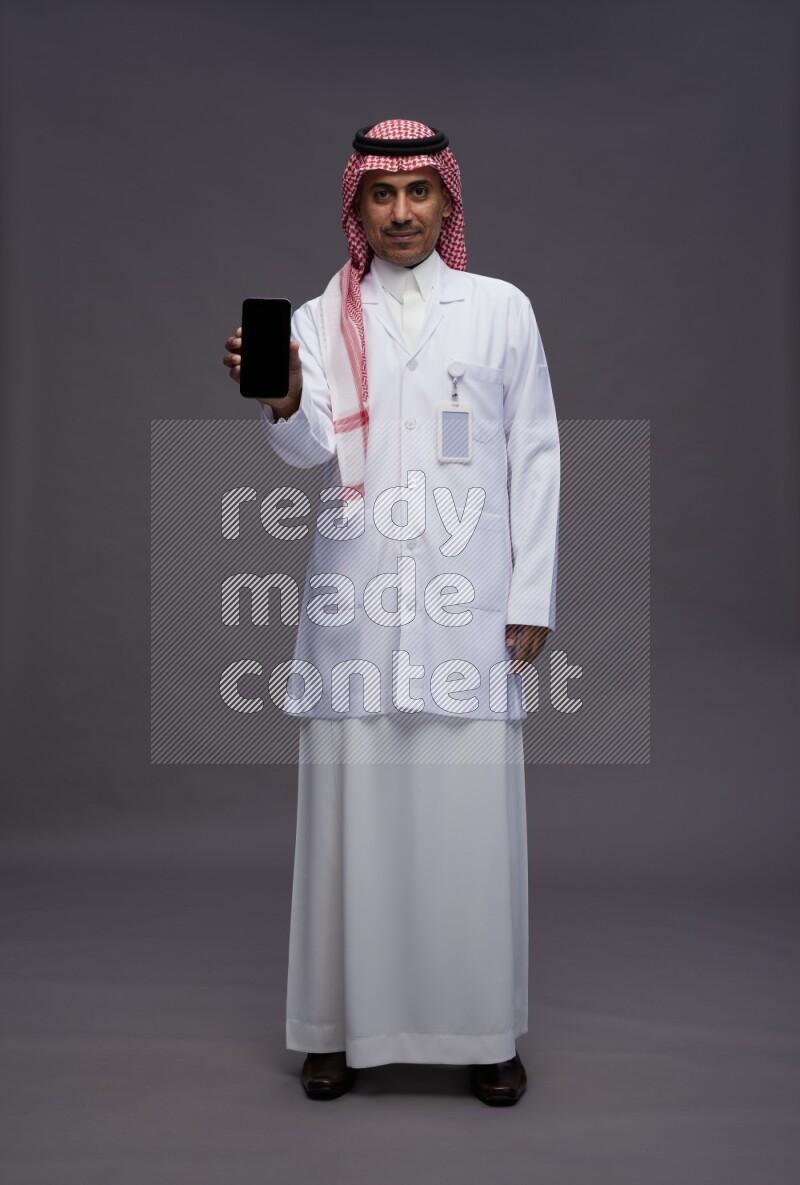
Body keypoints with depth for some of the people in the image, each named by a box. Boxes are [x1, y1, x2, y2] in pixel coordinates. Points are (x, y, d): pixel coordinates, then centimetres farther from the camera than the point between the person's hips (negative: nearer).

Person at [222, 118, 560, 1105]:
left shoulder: (501, 309, 10)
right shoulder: (321, 320, 11)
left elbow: (535, 457, 8)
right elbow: (311, 448, -5)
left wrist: (533, 599, 2)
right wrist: (282, 404, -29)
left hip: (470, 608, 0)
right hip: (355, 610, 1)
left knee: (472, 817, 0)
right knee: (352, 812, 3)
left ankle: (485, 1031, 16)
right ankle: (343, 1024, 18)